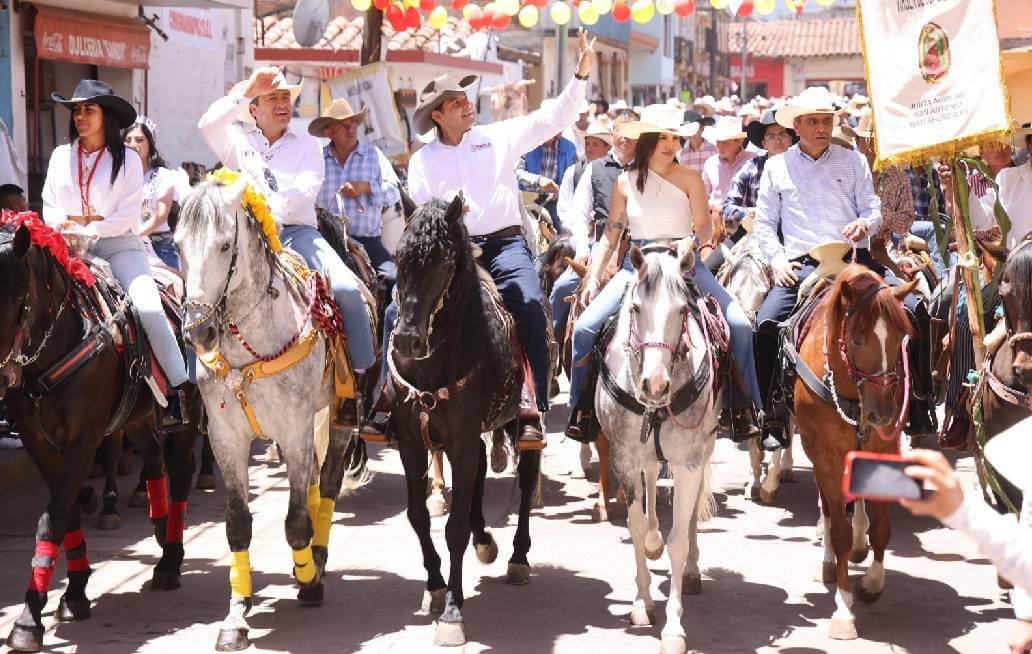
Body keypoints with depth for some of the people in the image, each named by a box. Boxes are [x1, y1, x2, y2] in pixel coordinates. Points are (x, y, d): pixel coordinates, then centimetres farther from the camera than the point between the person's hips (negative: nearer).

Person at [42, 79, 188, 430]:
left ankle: (179, 391, -19)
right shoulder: (61, 156, 13)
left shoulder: (127, 159, 3)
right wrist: (73, 227, -9)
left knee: (148, 308, -24)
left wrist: (89, 227, -13)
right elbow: (50, 210, 11)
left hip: (118, 246, -3)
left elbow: (129, 217, -5)